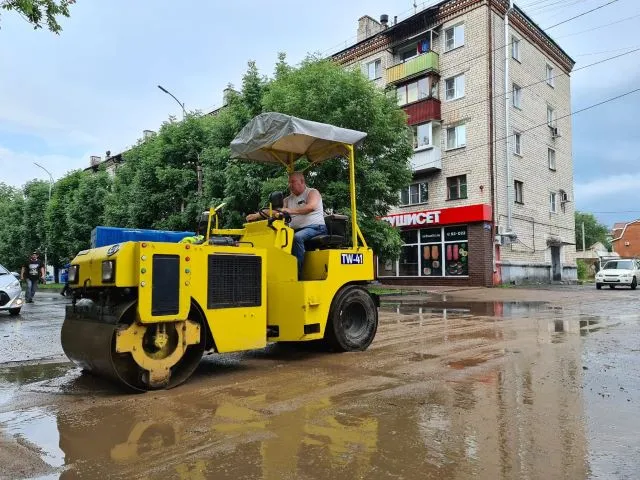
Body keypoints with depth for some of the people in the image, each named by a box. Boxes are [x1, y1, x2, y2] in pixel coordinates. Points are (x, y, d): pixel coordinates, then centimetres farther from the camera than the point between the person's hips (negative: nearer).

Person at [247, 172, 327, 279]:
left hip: (315, 228, -6)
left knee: (297, 237, -36)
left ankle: (298, 274, -33)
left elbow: (311, 207, -20)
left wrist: (290, 211, -29)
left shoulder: (312, 192, 3)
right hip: (297, 230, 6)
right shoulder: (289, 200, 21)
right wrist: (256, 215, -6)